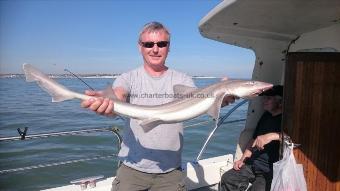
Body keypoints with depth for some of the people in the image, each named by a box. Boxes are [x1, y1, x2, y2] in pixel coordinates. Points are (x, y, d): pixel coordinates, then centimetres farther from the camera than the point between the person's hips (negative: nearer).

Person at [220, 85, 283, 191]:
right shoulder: (266, 116, 16)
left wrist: (273, 136, -35)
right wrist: (242, 160, 12)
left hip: (270, 170, -7)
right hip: (252, 164, 7)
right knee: (227, 179, -5)